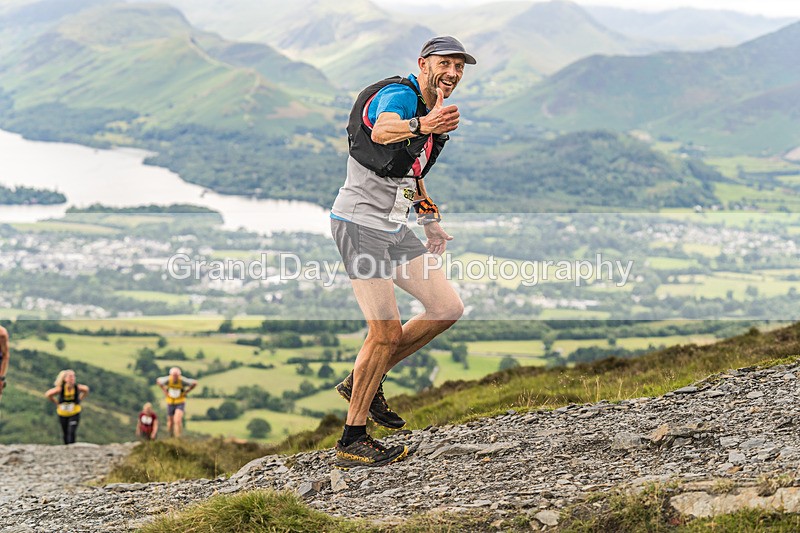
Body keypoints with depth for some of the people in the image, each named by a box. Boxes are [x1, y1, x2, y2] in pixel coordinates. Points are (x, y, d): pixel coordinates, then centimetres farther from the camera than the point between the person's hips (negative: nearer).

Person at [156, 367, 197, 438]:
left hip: (180, 403, -3)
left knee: (177, 420, -24)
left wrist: (186, 392, -9)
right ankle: (171, 437, 41)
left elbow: (195, 383, -10)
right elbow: (158, 381, 3)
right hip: (170, 403, 3)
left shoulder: (182, 380, -25)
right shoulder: (167, 380, -20)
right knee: (170, 422, 14)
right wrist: (164, 391, -3)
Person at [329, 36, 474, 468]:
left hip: (394, 229, 9)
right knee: (387, 332, -13)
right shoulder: (400, 94, -15)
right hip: (360, 224, -9)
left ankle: (362, 382, 14)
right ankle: (352, 442, -3)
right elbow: (381, 131, -40)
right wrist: (421, 125, -59)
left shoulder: (433, 111, 14)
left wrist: (431, 220, 25)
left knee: (448, 308, 3)